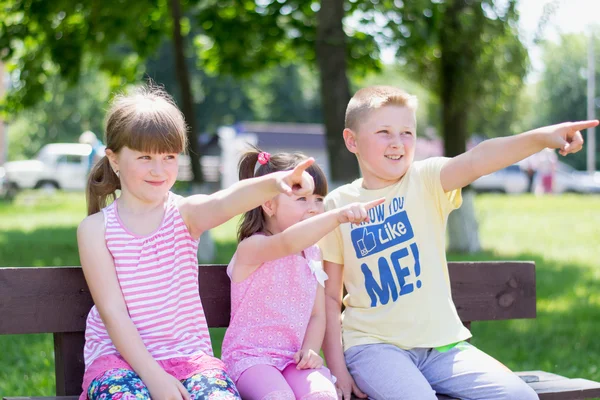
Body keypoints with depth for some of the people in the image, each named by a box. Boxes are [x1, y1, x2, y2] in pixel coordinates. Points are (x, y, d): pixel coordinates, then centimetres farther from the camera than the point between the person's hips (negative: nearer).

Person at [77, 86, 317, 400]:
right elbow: (112, 311, -8)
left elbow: (227, 201, -25)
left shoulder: (185, 213, -1)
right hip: (121, 357, -1)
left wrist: (275, 182, -47)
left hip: (188, 355, 1)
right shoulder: (96, 229, -3)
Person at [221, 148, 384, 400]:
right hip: (250, 355, -5)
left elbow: (317, 313, 14)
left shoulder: (312, 254, 14)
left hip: (295, 357, 5)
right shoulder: (251, 247, -9)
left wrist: (311, 350, -6)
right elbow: (287, 243, -33)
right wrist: (338, 216, -45)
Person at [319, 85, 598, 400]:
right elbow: (329, 295, 2)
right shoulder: (337, 206, -1)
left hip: (442, 341, 3)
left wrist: (540, 137, -40)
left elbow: (475, 161, -21)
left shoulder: (425, 181, -1)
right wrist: (337, 369, -6)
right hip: (374, 344, -2)